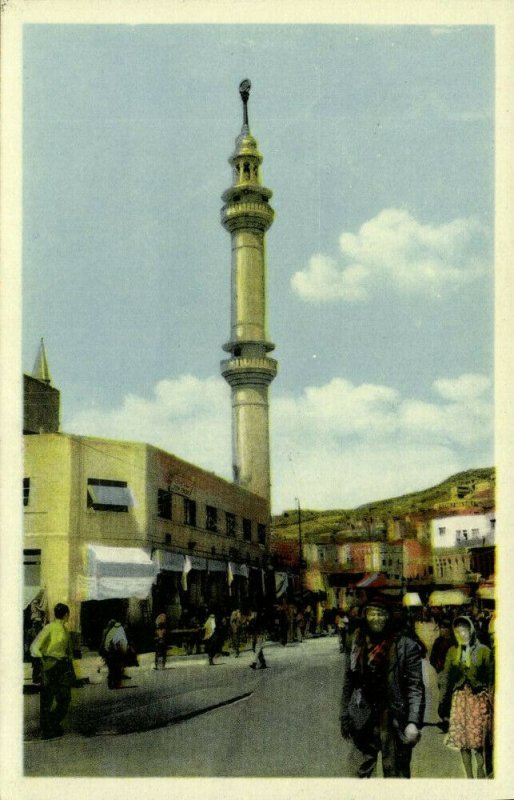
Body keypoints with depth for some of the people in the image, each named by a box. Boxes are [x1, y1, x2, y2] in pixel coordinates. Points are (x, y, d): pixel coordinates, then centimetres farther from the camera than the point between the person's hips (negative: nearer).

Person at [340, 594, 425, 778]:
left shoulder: (406, 646, -5)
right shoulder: (356, 645, 8)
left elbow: (416, 687, -8)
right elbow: (348, 685, 14)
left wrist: (414, 722, -18)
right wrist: (345, 717, 12)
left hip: (395, 723, -3)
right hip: (364, 723, 3)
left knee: (396, 775, 6)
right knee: (355, 773, 2)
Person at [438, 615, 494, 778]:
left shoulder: (483, 651, -2)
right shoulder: (452, 652, 7)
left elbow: (491, 678, 0)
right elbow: (446, 679, 11)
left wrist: (491, 701, -6)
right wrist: (443, 703, 9)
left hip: (479, 699, -3)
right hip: (459, 699, 3)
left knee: (478, 739, -6)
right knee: (462, 740, 3)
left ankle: (481, 771, 12)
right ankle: (469, 775, 13)